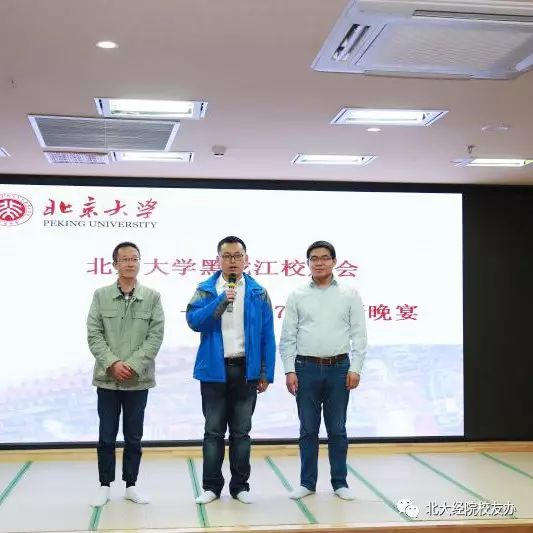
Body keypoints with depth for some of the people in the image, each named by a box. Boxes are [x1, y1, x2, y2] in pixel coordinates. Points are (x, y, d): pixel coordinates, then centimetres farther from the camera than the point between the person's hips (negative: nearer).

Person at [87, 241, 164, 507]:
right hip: (107, 378, 0)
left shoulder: (152, 297, 0)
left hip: (138, 379, 0)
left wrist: (132, 365, -13)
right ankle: (105, 485, 19)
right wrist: (113, 363, -14)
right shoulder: (101, 295, 2)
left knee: (134, 437, 9)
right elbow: (93, 335, -2)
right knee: (106, 436, 7)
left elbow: (156, 336, -5)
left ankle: (131, 485, 21)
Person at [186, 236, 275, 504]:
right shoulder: (205, 290, 1)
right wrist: (220, 301, -23)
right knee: (213, 431, 7)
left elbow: (267, 335, 2)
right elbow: (193, 321, -13)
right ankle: (211, 486, 16)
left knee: (241, 431, 10)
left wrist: (267, 372, -1)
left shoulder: (258, 293, 2)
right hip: (214, 369, 0)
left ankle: (240, 485, 20)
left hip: (246, 369, 1)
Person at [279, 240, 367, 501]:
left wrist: (355, 368, -6)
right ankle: (307, 482, 17)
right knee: (308, 429, 7)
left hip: (339, 368, 0)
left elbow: (359, 334, 2)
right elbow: (288, 337, 3)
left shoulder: (349, 294, 4)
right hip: (306, 368, 0)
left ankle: (340, 482, 17)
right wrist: (289, 370, -4)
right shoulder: (297, 296, 4)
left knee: (337, 429, 7)